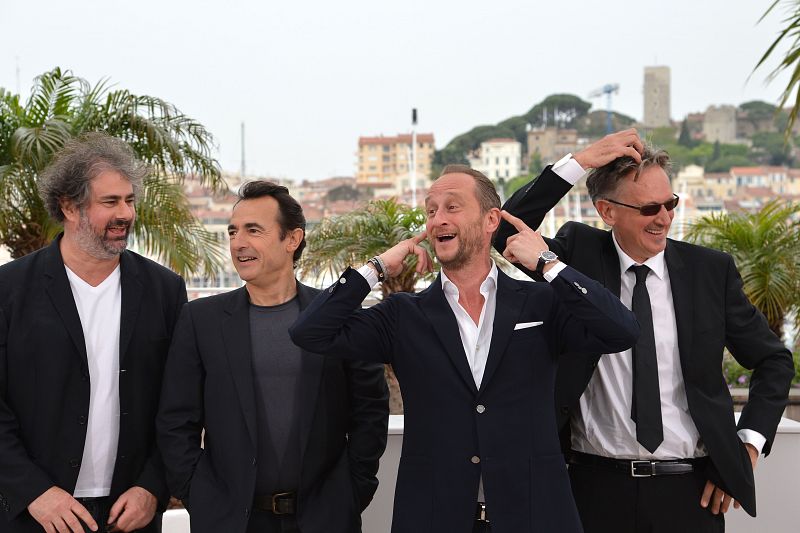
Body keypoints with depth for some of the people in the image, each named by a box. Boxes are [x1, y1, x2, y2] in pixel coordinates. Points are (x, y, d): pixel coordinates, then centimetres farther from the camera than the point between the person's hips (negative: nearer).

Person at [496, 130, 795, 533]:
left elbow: (773, 360, 11)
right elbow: (504, 236, -14)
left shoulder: (711, 269, 2)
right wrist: (577, 163, -17)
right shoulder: (578, 252, 1)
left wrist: (749, 443, 1)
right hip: (598, 485, -1)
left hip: (690, 492, 1)